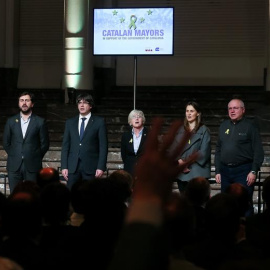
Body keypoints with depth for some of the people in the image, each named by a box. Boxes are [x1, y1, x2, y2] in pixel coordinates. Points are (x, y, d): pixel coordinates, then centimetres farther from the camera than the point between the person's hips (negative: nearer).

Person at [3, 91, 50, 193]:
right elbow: (6, 142, 14)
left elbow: (45, 143, 6)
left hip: (32, 166, -2)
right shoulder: (11, 121, 10)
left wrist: (36, 157, 2)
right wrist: (13, 155, 8)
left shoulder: (40, 122, 3)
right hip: (14, 166, 2)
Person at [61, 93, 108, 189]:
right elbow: (65, 146, 12)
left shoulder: (99, 122, 5)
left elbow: (103, 146, 0)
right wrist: (64, 167, 3)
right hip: (72, 167, 3)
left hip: (91, 167, -3)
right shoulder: (70, 122, 15)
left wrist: (101, 167, -8)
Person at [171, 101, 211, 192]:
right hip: (181, 173, 4)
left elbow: (204, 152, -6)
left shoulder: (204, 130, 2)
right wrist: (179, 162, -9)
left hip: (197, 173, -4)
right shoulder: (180, 130, 16)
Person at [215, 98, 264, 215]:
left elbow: (258, 151, -6)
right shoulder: (224, 126, 15)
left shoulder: (250, 126, -1)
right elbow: (218, 149, 17)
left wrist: (254, 171, -13)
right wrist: (218, 171, 11)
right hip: (225, 171, 6)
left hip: (243, 170, -6)